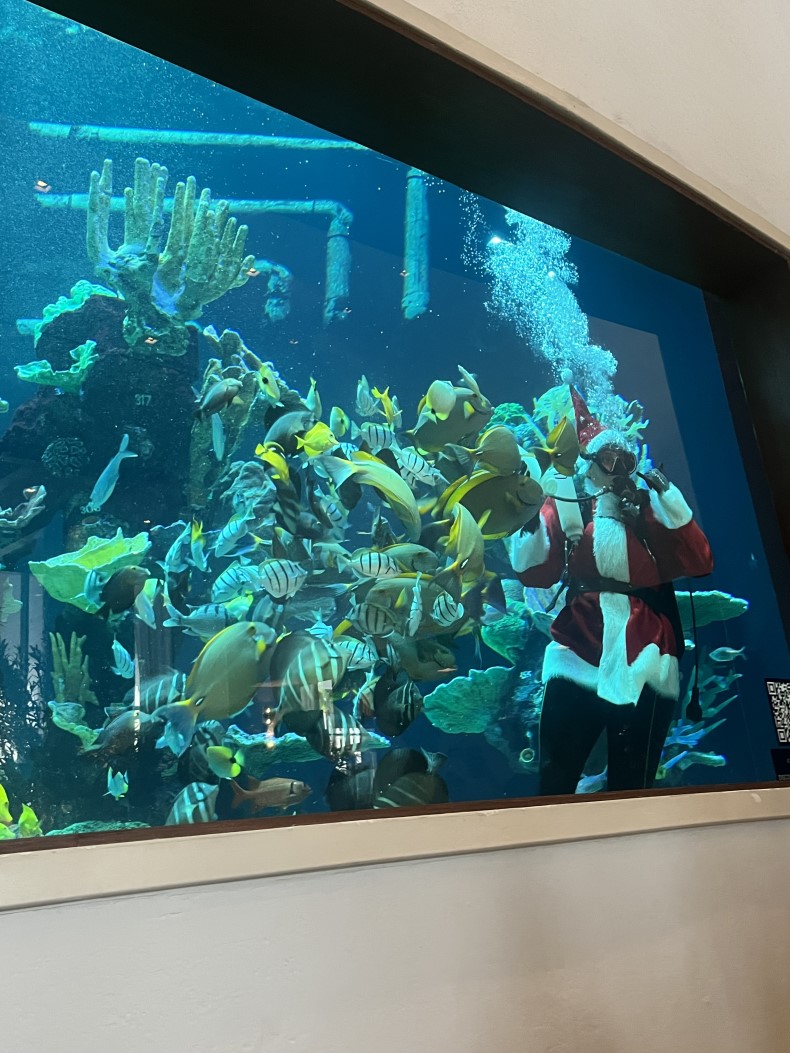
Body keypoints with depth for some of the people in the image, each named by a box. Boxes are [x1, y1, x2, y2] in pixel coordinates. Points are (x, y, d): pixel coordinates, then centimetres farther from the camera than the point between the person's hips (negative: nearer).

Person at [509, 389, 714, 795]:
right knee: (556, 776, -6)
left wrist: (668, 497, -6)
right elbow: (533, 572, -2)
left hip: (643, 655, 2)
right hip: (580, 653, -1)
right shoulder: (565, 505, 9)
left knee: (632, 780, 8)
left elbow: (698, 563, -1)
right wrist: (529, 516, -16)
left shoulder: (651, 505, 12)